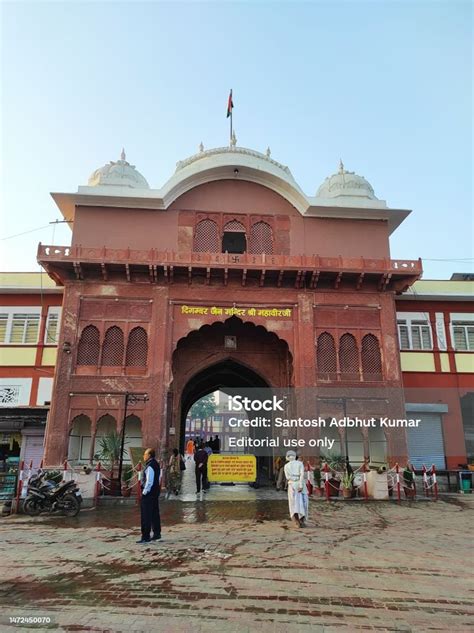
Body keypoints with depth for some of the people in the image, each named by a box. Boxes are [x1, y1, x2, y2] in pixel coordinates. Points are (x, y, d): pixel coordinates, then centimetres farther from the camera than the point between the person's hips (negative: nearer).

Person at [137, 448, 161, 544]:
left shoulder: (149, 466, -19)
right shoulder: (156, 464, 10)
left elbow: (149, 481, -23)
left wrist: (144, 492, -14)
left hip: (149, 493, -10)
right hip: (156, 491, 10)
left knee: (146, 516, -2)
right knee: (155, 513, 17)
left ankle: (146, 537, 2)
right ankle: (157, 534, 26)